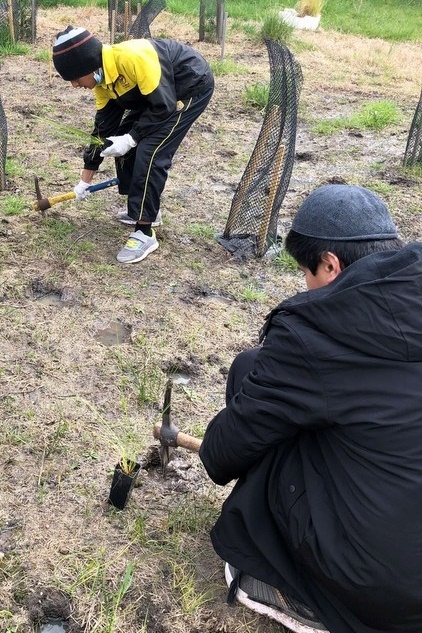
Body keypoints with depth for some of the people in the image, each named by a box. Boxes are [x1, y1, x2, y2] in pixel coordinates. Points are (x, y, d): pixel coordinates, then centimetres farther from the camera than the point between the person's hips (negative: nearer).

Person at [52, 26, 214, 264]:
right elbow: (104, 127, 4)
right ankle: (145, 207, 23)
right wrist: (86, 180, 9)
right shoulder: (102, 78, -5)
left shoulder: (133, 58, -33)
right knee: (122, 144, 6)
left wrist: (130, 138, -22)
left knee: (149, 151, -19)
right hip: (158, 92, 9)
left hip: (193, 85, -9)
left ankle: (145, 233, -11)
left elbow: (163, 106, -26)